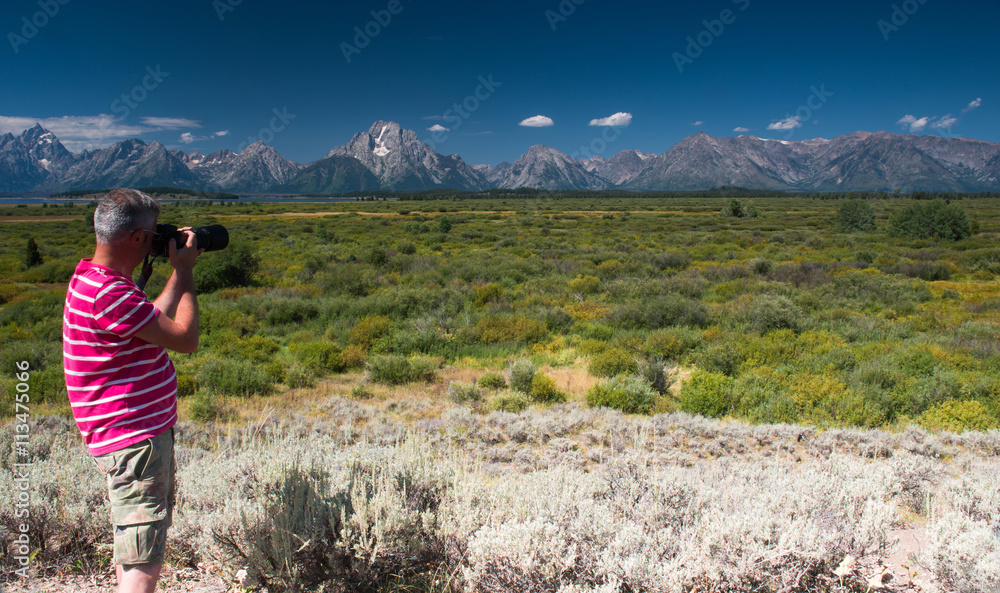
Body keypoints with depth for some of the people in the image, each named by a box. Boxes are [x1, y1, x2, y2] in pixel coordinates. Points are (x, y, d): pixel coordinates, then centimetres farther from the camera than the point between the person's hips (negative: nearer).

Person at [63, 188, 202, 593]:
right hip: (134, 441, -11)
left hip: (145, 433, 11)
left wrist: (178, 273, 15)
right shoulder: (106, 294, -25)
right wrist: (185, 271, -10)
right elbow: (185, 338, -21)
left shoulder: (94, 278, 9)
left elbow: (154, 320, 21)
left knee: (135, 553, 26)